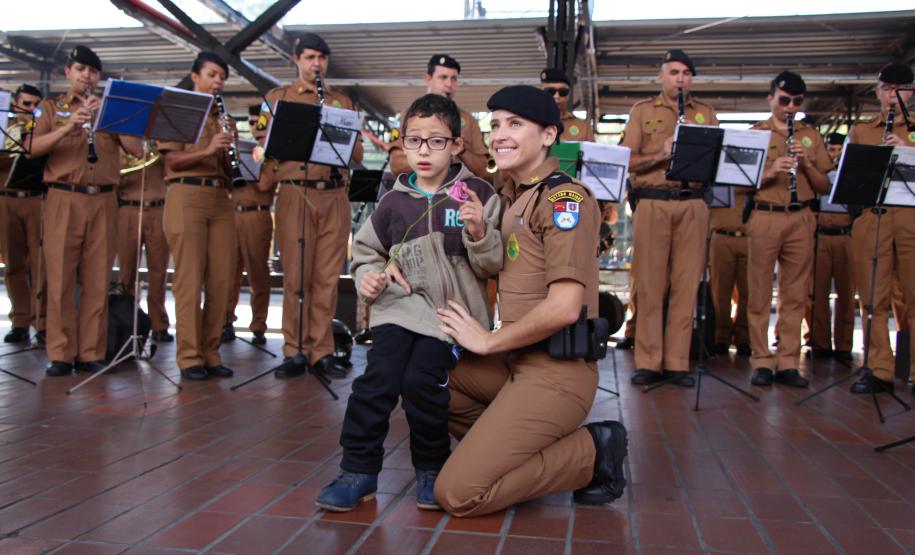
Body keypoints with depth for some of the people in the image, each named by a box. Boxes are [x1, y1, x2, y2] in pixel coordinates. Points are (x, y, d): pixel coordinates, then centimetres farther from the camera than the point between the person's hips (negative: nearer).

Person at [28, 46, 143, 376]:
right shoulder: (50, 107, 14)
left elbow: (137, 150, 3)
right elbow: (34, 149, -2)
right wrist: (67, 128, -16)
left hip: (103, 202, 1)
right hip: (63, 200, -1)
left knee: (97, 280, -1)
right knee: (61, 278, -4)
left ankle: (91, 353, 3)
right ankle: (61, 354, 0)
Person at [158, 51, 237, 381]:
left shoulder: (221, 119, 20)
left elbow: (230, 171, 16)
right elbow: (171, 160, -5)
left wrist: (229, 147, -3)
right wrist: (206, 150, -18)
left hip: (221, 199, 5)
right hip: (187, 197, -5)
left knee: (221, 280, 0)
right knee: (190, 279, -6)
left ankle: (210, 353, 8)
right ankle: (189, 357, -1)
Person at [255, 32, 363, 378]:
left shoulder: (342, 102, 18)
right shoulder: (278, 98, 13)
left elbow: (357, 154, 13)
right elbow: (263, 143, 7)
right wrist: (267, 185, -9)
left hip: (335, 196, 2)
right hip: (295, 194, -2)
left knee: (327, 278, 2)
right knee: (295, 276, -3)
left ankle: (322, 352, 9)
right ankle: (294, 352, 5)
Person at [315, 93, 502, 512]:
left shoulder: (476, 193, 0)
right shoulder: (394, 202, 9)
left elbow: (492, 265, -2)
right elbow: (366, 250, 23)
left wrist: (479, 232, -21)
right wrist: (367, 276, 2)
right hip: (399, 307, 3)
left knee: (421, 382, -18)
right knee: (377, 380, -12)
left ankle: (432, 469, 8)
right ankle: (358, 471, 5)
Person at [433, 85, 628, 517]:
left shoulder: (564, 197, -13)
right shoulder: (509, 196, 14)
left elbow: (564, 307, -22)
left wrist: (488, 340, -10)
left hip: (556, 371, -9)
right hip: (513, 361, 9)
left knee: (457, 494, -11)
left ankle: (591, 453, 4)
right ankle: (515, 445, 12)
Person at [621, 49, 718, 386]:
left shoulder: (706, 113, 18)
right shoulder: (642, 111, 12)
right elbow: (626, 160, 2)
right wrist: (661, 155, -13)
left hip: (692, 205, 2)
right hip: (653, 203, -2)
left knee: (686, 285, 0)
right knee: (650, 285, -2)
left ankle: (678, 363, 7)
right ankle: (648, 362, 5)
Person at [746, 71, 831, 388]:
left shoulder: (811, 136, 15)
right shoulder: (755, 134, 8)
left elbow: (824, 187, 11)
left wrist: (807, 163, -6)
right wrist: (770, 171, -16)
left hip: (801, 220, 2)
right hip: (764, 217, -2)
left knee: (795, 295, 2)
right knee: (760, 293, -1)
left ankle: (788, 363, 8)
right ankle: (762, 361, 5)